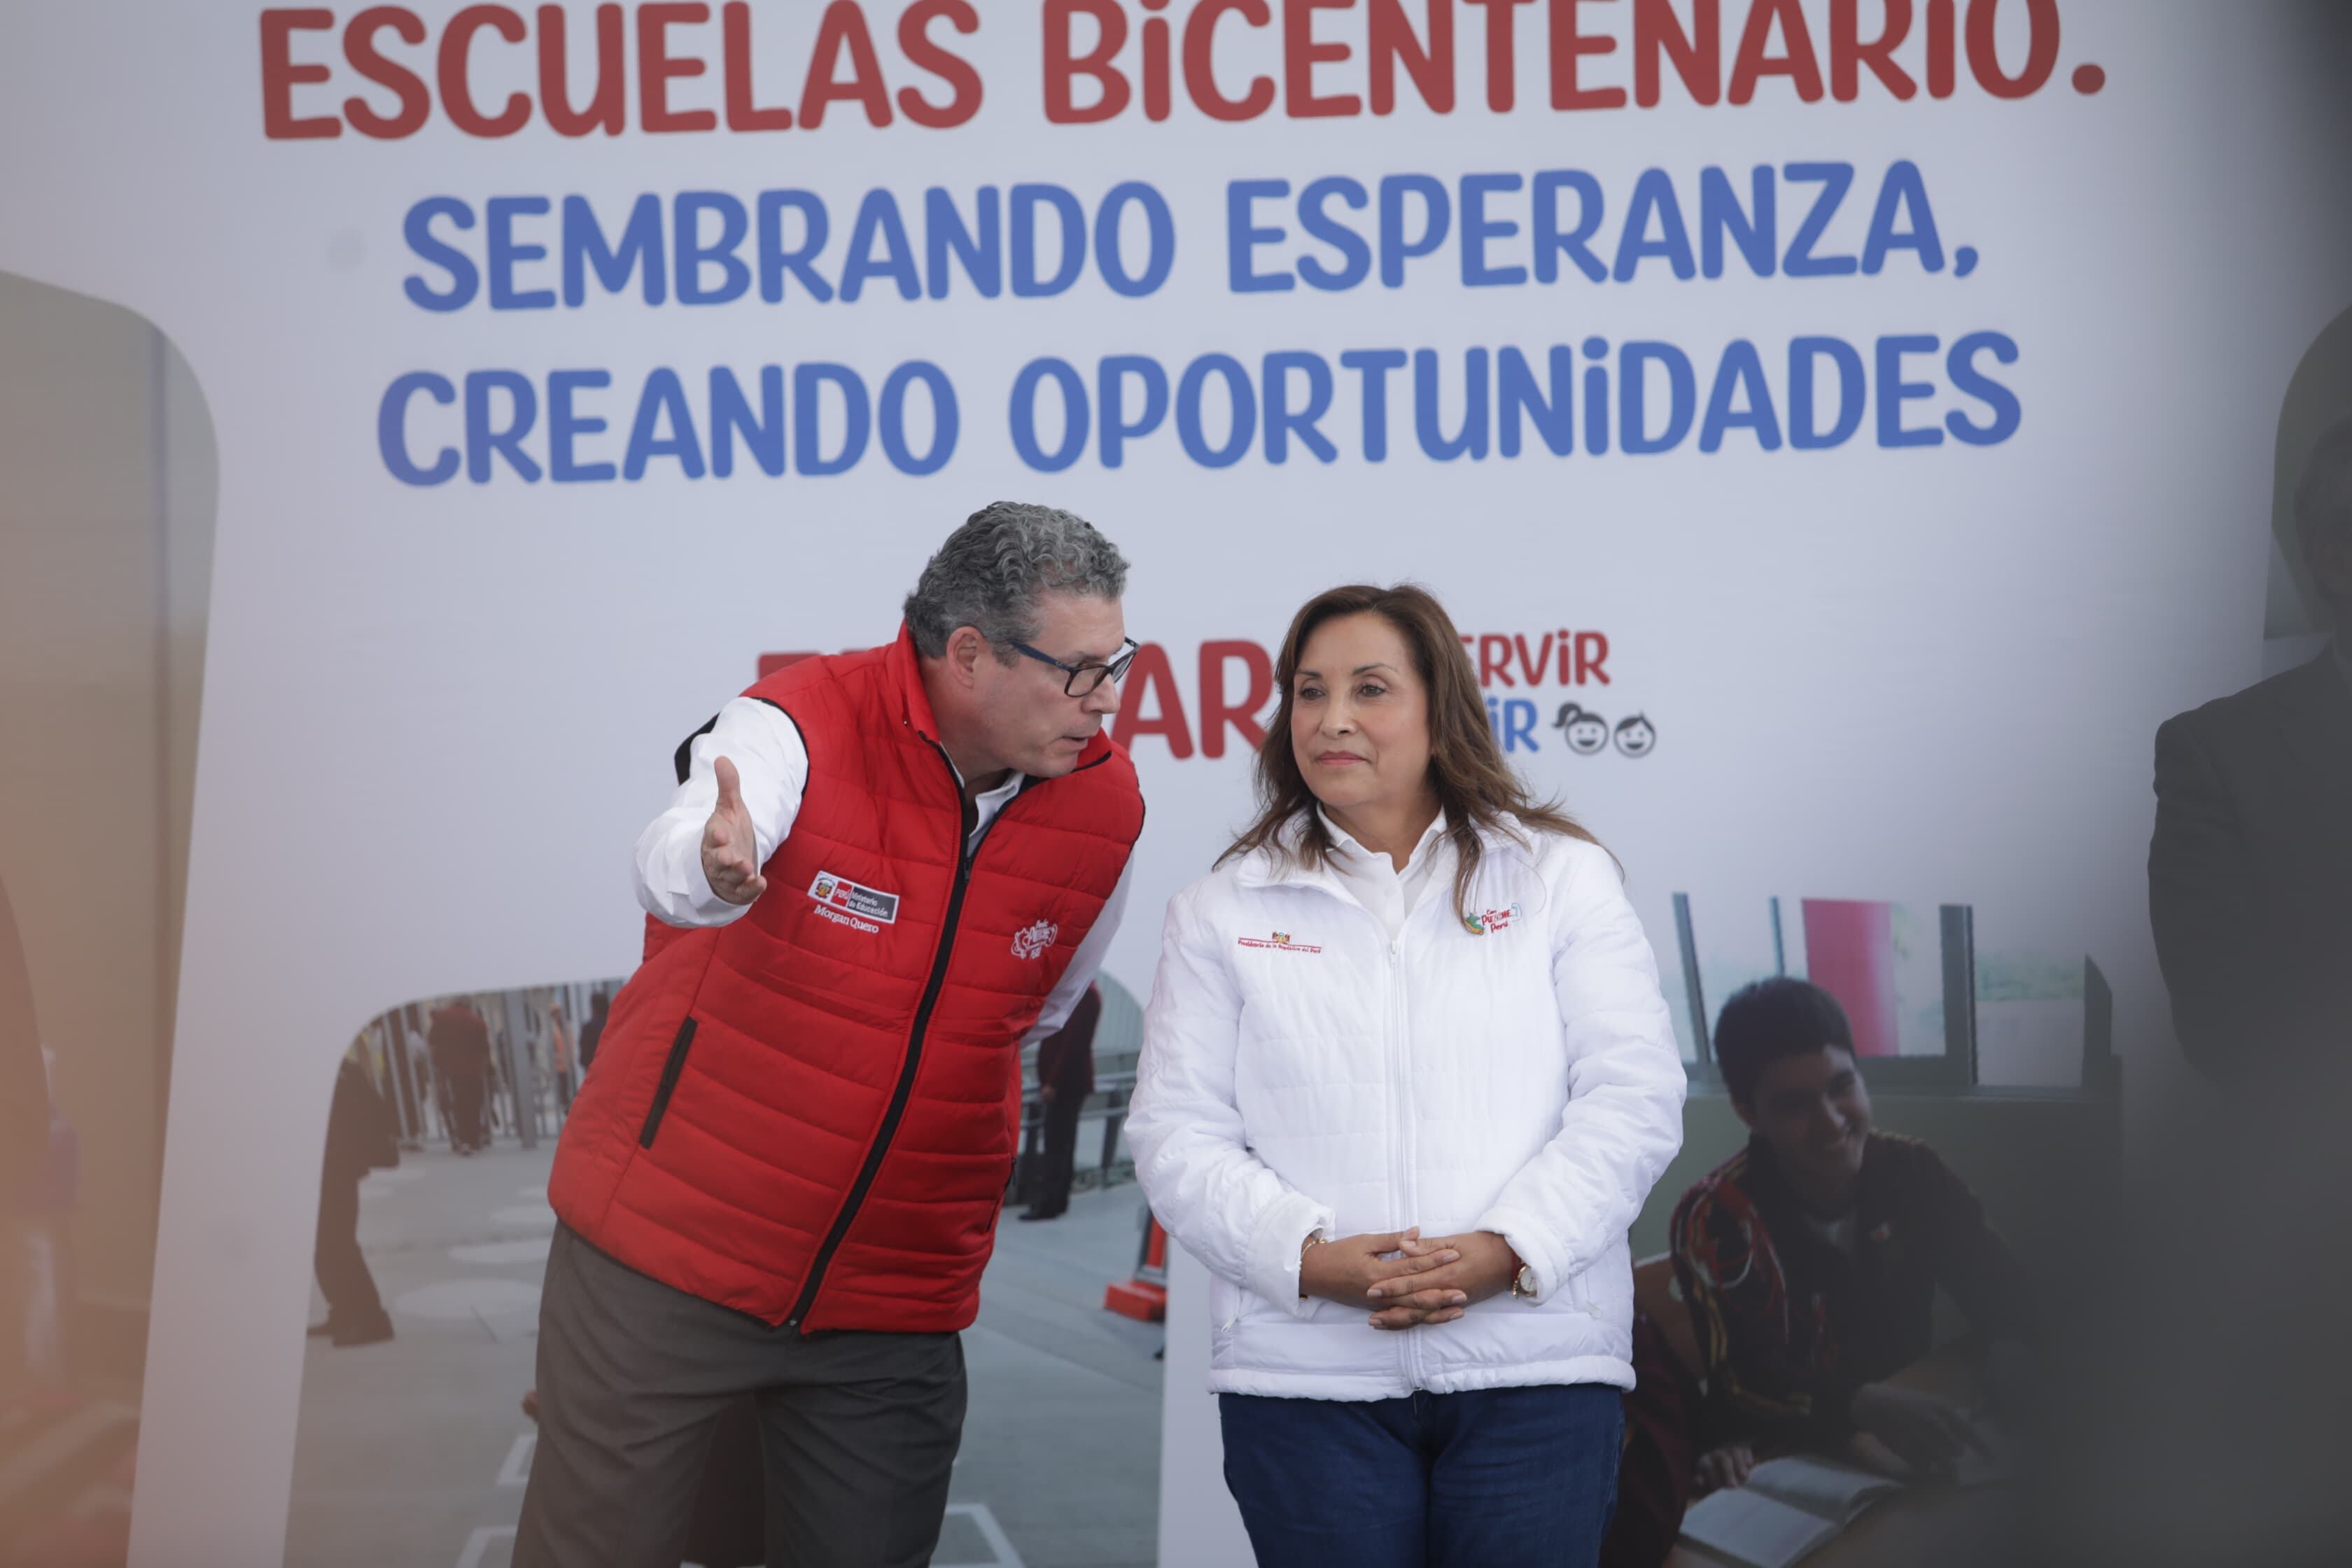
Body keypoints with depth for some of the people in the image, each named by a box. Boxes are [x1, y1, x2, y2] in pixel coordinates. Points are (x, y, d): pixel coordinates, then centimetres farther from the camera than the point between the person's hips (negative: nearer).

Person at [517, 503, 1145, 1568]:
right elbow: (668, 864, -37)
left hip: (895, 1300, 4)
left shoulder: (1106, 807, -2)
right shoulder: (800, 728, -15)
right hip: (666, 1250, -3)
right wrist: (711, 868, -59)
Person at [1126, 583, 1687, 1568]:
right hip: (1307, 1377, 0)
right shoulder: (1223, 912, 11)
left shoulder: (1561, 877, 10)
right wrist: (1310, 1258, -13)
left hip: (1534, 1369, 0)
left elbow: (1633, 1099, 2)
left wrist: (1506, 1250, -13)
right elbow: (1178, 1138, 4)